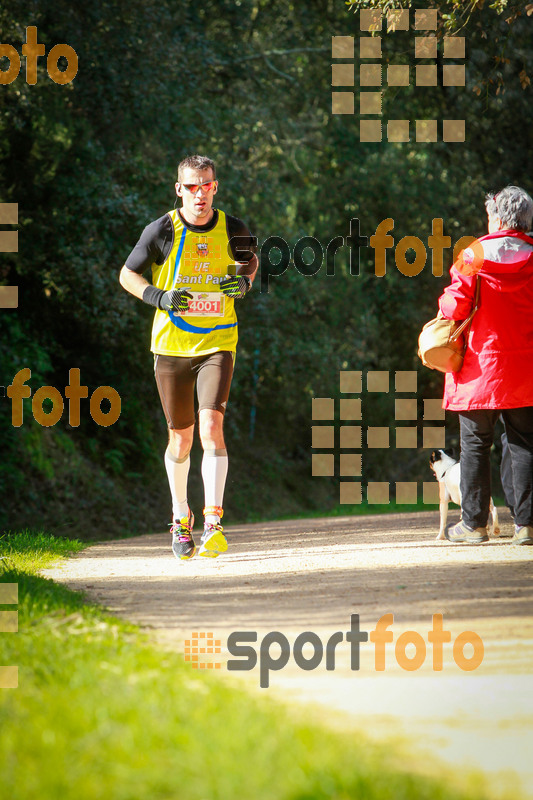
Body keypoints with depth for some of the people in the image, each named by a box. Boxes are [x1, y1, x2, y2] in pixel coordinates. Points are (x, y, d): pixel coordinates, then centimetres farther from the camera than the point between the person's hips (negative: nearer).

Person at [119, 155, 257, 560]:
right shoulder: (162, 231, -6)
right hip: (172, 344, 0)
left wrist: (245, 281, -3)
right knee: (181, 438, 9)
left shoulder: (234, 230, -1)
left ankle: (213, 524, -21)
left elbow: (250, 259, 20)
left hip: (217, 344, 0)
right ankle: (181, 518, 31)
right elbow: (127, 274, 5)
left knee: (211, 426, -18)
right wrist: (159, 297, -13)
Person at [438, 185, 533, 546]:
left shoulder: (473, 256, -7)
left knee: (475, 445, 6)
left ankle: (474, 523, 8)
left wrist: (445, 303, 12)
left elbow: (455, 306, -9)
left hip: (481, 367, -2)